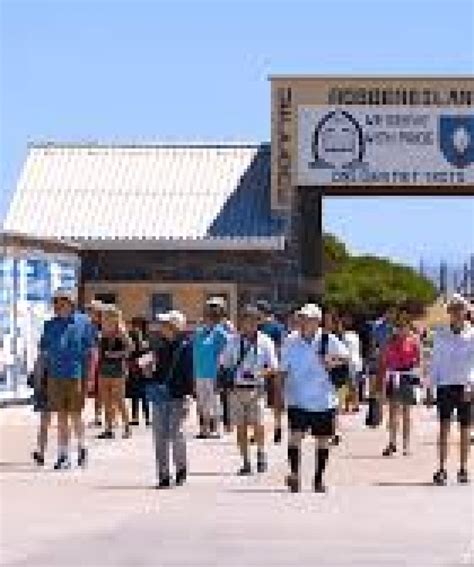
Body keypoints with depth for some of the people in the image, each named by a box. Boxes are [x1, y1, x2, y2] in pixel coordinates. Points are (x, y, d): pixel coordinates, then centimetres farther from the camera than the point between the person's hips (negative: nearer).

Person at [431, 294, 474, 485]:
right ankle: (442, 469, -8)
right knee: (444, 427, -7)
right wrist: (433, 384, 4)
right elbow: (435, 361, 12)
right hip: (445, 385, 0)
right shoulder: (441, 335, 8)